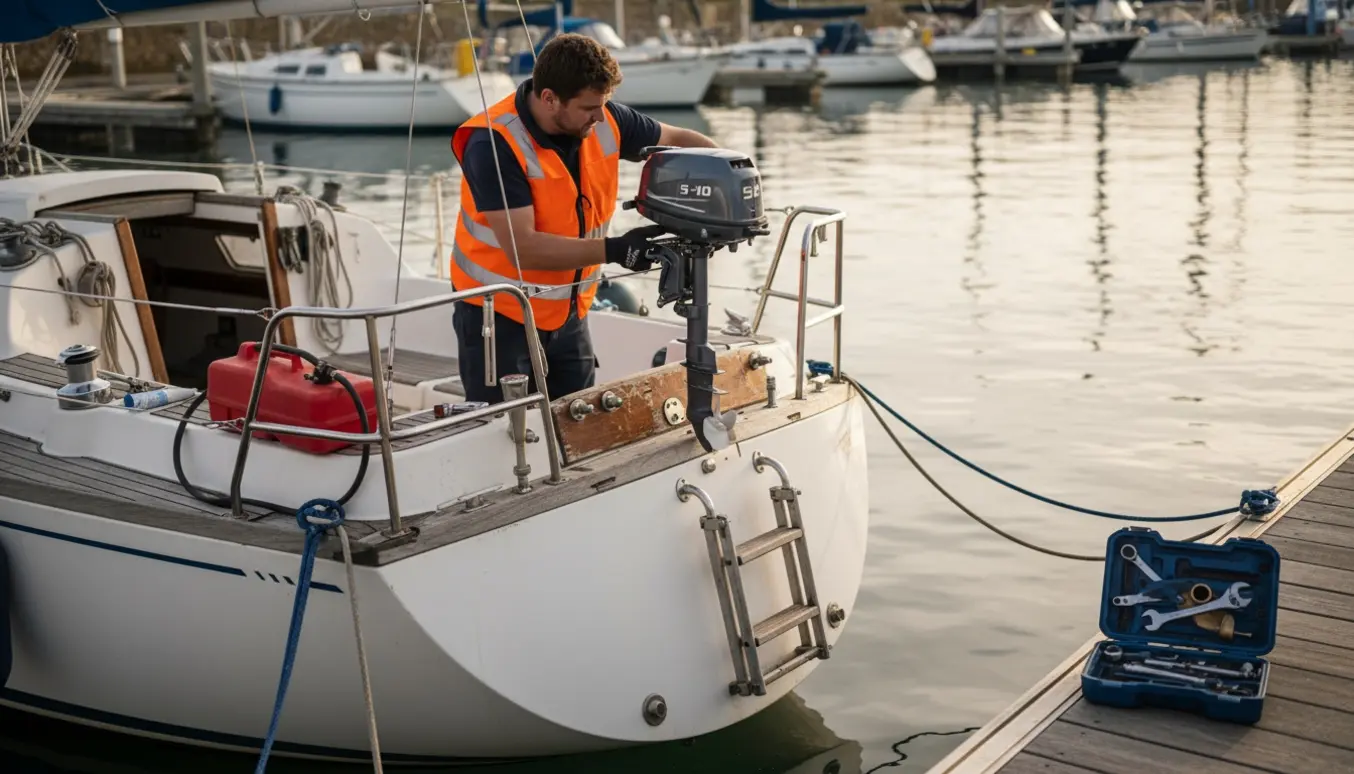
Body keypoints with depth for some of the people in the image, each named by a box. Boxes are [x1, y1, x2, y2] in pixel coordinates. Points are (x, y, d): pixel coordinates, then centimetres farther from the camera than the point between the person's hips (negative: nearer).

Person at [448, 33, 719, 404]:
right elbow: (523, 248, -30)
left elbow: (678, 140, 8)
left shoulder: (604, 120, -8)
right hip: (499, 316, -6)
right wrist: (615, 250, -34)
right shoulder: (494, 145, -25)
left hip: (569, 313, 6)